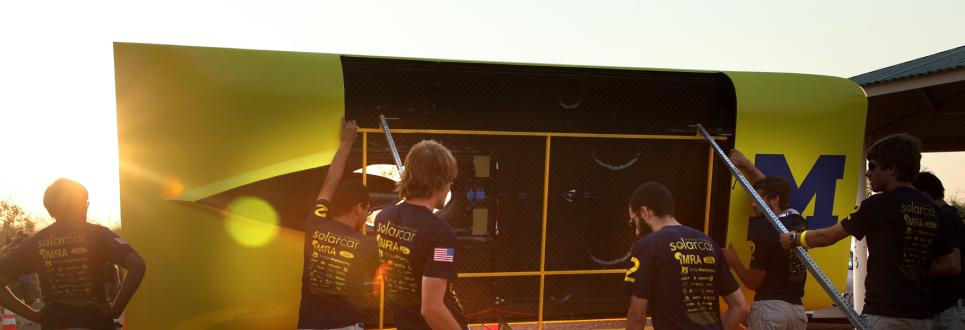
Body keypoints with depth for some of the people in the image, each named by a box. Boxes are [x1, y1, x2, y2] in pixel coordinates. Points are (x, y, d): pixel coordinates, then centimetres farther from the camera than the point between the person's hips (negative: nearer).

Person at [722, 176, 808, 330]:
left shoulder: (765, 232, -15)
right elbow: (771, 186, 25)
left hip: (770, 307, -7)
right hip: (797, 309, 7)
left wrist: (734, 262, 6)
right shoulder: (797, 220, 5)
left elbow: (753, 282, -9)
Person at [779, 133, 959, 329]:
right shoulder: (932, 210, 9)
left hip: (884, 314, -7)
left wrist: (793, 239, 10)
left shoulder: (879, 204, -11)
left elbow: (827, 236, -4)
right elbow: (952, 266, 12)